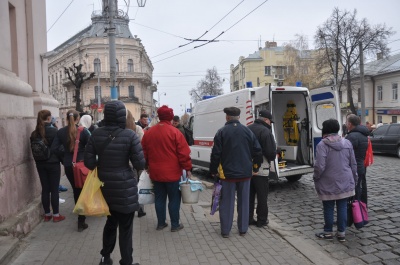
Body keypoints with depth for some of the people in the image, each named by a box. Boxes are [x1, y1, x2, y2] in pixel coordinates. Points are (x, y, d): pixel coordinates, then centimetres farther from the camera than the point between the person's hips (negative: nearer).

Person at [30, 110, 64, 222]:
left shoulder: (34, 133, 2)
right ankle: (56, 215, 10)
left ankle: (47, 214, 20)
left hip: (40, 164, 5)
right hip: (53, 163, -5)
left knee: (45, 189, 12)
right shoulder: (53, 131, -14)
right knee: (54, 189, 3)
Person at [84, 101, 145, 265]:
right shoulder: (129, 135, -15)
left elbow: (88, 162, -2)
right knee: (125, 227, 9)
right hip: (125, 187, -5)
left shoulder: (97, 134, -4)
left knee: (110, 222, 25)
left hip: (105, 185, 5)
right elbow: (140, 164, -15)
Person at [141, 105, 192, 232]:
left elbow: (144, 152, 11)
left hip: (155, 172, 5)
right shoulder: (175, 132, -12)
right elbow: (183, 153, -13)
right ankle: (175, 224, 14)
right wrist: (188, 168, -5)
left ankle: (161, 223, 23)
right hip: (172, 172, -5)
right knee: (174, 199, 7)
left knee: (159, 198, 15)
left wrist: (147, 166, 23)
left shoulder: (148, 132, 5)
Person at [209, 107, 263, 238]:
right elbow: (257, 151, 2)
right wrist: (255, 167, 14)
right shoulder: (248, 131, 1)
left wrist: (213, 171, 1)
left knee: (227, 202, 6)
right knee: (243, 202, 13)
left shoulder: (222, 132, -8)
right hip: (245, 173, 3)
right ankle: (243, 229, 22)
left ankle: (225, 230, 13)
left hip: (227, 173, -3)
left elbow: (216, 154, -10)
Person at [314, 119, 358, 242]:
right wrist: (353, 179, 20)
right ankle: (342, 233, 21)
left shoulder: (322, 145, -15)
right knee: (342, 208, 12)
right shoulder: (347, 143, 3)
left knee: (328, 208, 8)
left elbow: (320, 166, -20)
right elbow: (353, 164, 8)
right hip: (345, 183, 5)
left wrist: (316, 178, -2)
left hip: (328, 184, -4)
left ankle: (328, 232, 22)